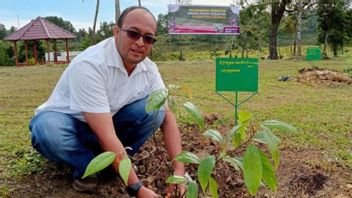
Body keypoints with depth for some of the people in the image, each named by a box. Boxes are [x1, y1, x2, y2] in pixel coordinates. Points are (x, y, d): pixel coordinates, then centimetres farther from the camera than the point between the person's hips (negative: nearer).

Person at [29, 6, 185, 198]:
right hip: (65, 121, -4)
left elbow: (167, 117, -10)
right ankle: (90, 168, -9)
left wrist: (179, 171, -22)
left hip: (105, 123, 5)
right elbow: (106, 137, -35)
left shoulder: (149, 69, -11)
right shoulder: (89, 65, -32)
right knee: (48, 130, -38)